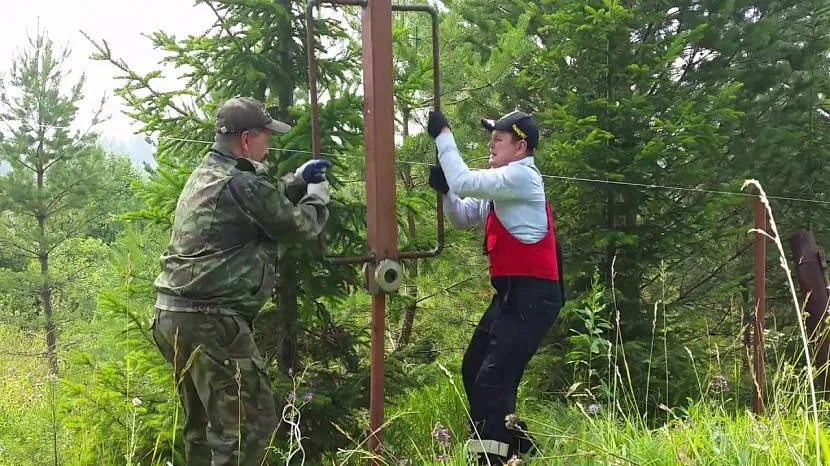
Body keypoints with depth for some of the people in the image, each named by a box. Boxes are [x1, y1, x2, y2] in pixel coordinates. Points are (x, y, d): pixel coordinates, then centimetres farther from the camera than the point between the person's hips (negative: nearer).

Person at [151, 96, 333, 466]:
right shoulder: (242, 184, -14)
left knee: (203, 421, 19)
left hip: (173, 314, 11)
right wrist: (317, 198, 16)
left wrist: (298, 180, 27)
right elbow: (297, 225, -2)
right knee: (250, 424, -7)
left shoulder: (205, 175, 16)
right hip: (210, 321, -11)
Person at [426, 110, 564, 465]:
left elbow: (464, 182, -21)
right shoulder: (503, 184, 18)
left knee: (492, 380, -16)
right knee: (473, 371, 17)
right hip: (512, 294, 10)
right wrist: (443, 190, 1)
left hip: (533, 294, -10)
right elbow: (462, 218, 19)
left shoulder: (522, 176, -12)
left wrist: (443, 136, -12)